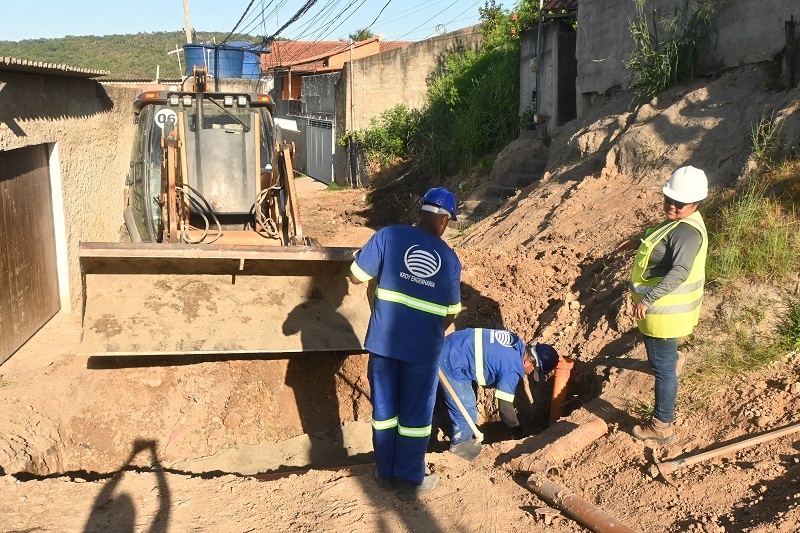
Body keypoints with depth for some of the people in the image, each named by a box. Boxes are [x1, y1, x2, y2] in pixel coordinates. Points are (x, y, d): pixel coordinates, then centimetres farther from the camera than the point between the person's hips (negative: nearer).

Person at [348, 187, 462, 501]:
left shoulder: (389, 236, -7)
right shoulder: (450, 259, -2)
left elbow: (356, 276, -7)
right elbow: (451, 311, 6)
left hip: (383, 340, 1)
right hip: (424, 347, -1)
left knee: (384, 407, 16)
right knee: (416, 414, 12)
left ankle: (386, 474, 30)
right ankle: (410, 481, 24)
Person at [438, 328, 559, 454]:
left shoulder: (518, 343, 3)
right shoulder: (512, 370, -23)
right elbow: (505, 409, -19)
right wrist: (520, 434, -3)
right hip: (450, 366, -10)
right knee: (467, 414, 0)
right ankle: (459, 449, 22)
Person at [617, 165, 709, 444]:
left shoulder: (687, 231, -29)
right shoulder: (680, 223, 4)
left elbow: (680, 271, -41)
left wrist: (647, 299, -43)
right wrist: (638, 242, 16)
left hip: (666, 310, -10)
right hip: (661, 306, 10)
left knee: (662, 367, 0)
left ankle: (662, 427, 11)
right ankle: (673, 359, 68)